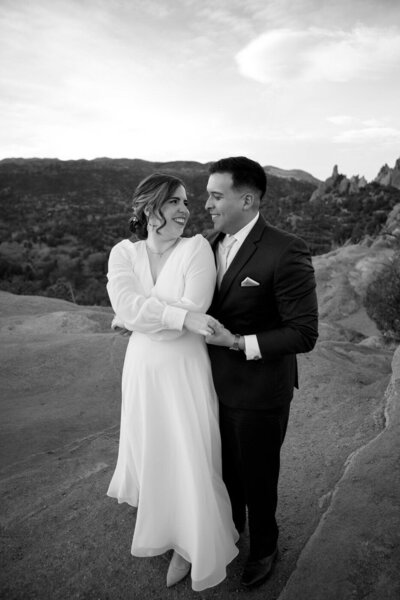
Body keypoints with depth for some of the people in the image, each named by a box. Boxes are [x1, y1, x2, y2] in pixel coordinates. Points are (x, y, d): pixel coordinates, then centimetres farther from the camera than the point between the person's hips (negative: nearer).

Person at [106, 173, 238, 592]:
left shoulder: (197, 247, -13)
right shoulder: (124, 253, -3)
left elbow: (194, 310, -22)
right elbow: (126, 305, -20)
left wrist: (139, 314, -14)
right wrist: (182, 316, -29)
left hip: (185, 371, -3)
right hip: (142, 369, 4)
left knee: (189, 458, 7)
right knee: (149, 448, 22)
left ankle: (190, 543, 36)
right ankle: (156, 510, 55)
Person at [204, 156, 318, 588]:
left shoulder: (286, 252, -22)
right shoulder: (210, 244, -1)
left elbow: (304, 334, -21)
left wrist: (238, 343, -25)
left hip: (259, 393, -6)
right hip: (217, 386, 6)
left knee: (257, 478, 16)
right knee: (226, 468, 26)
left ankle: (264, 547, 47)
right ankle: (230, 526, 56)